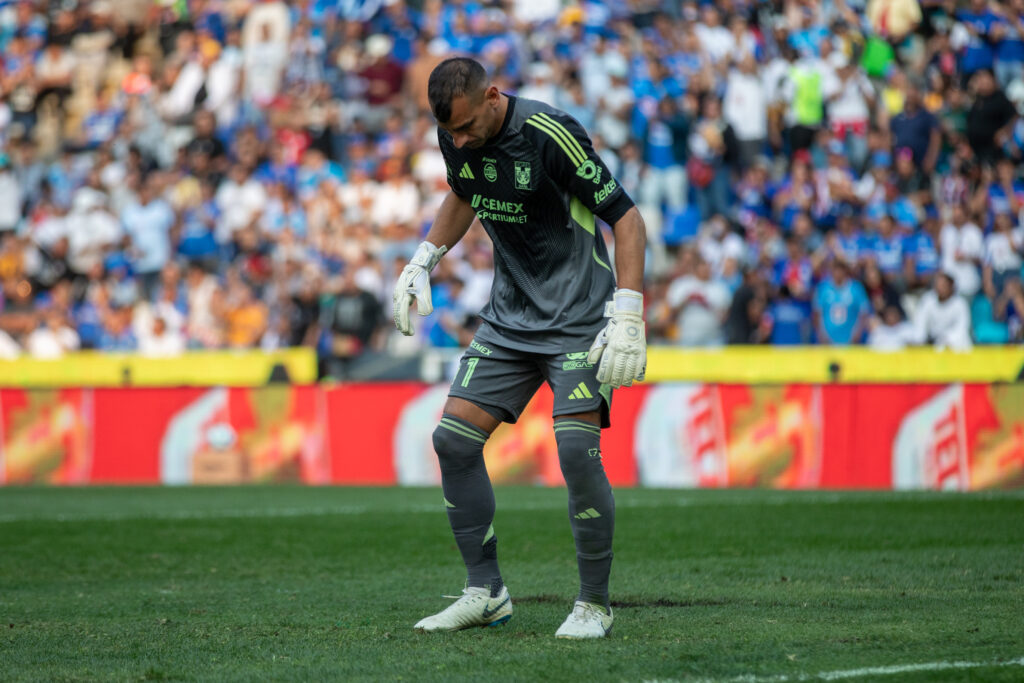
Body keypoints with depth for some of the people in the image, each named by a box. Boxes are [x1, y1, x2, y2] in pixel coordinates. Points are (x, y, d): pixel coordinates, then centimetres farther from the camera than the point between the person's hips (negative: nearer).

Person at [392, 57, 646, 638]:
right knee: (454, 438, -2)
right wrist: (424, 261, 13)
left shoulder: (550, 134, -22)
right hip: (509, 318, 7)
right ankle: (486, 593, 9)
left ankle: (595, 605, -5)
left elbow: (627, 218, -18)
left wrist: (627, 317, -23)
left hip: (579, 318, -7)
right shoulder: (456, 138, -2)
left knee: (577, 449, -19)